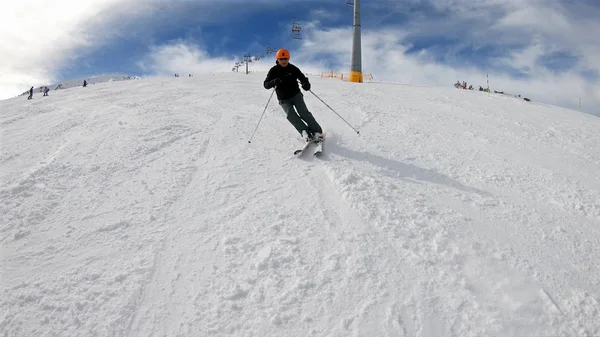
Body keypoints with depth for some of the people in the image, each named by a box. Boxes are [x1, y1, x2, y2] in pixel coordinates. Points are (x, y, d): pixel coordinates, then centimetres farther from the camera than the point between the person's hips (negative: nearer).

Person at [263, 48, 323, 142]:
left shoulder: (293, 68, -2)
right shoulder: (274, 71, -3)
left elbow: (302, 77, 3)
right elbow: (266, 85, -6)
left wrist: (306, 83, -23)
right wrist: (274, 82, -29)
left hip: (296, 95, 0)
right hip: (284, 99, 0)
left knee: (304, 112, -15)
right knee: (291, 115, -20)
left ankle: (317, 131, -14)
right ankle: (305, 132, -26)